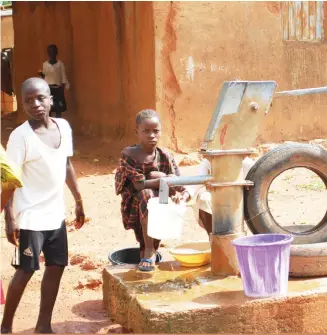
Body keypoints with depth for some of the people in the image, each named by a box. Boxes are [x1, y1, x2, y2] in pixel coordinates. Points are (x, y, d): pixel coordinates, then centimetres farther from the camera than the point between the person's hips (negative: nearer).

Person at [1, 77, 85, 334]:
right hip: (31, 218, -6)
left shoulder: (64, 127, 2)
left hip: (56, 215, 6)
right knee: (25, 271, 1)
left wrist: (79, 201, 18)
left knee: (56, 267, 11)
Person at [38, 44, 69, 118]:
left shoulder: (60, 64, -2)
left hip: (57, 89, -3)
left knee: (58, 110, 0)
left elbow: (63, 78, -2)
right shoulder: (45, 64, 8)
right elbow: (44, 77, 13)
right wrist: (41, 74, -9)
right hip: (47, 89, 3)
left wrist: (62, 90, -6)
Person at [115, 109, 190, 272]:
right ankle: (149, 250, -26)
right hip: (136, 210, -3)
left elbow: (182, 189, -7)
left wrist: (181, 196, -31)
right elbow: (139, 185, -20)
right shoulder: (129, 155, -9)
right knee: (147, 195, -31)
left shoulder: (166, 157, -1)